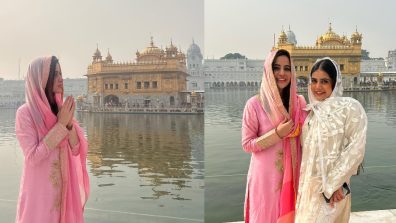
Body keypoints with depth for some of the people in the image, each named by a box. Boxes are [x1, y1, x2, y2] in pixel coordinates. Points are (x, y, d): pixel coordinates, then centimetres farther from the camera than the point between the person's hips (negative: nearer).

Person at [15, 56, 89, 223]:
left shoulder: (60, 109, 2)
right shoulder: (25, 112, -13)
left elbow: (75, 150, -2)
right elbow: (32, 157, -20)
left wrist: (69, 123, -17)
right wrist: (61, 124, -20)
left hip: (64, 186, 5)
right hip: (40, 188, -5)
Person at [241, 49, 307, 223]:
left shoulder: (299, 101, 0)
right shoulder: (255, 104, -13)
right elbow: (247, 144, -12)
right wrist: (277, 134, -20)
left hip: (292, 173, 4)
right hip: (265, 175, -4)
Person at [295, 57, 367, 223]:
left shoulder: (350, 107, -10)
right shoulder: (312, 111, 7)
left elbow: (356, 150, -14)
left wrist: (333, 184, -14)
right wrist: (303, 183, 6)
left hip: (331, 187, -5)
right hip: (308, 185, 6)